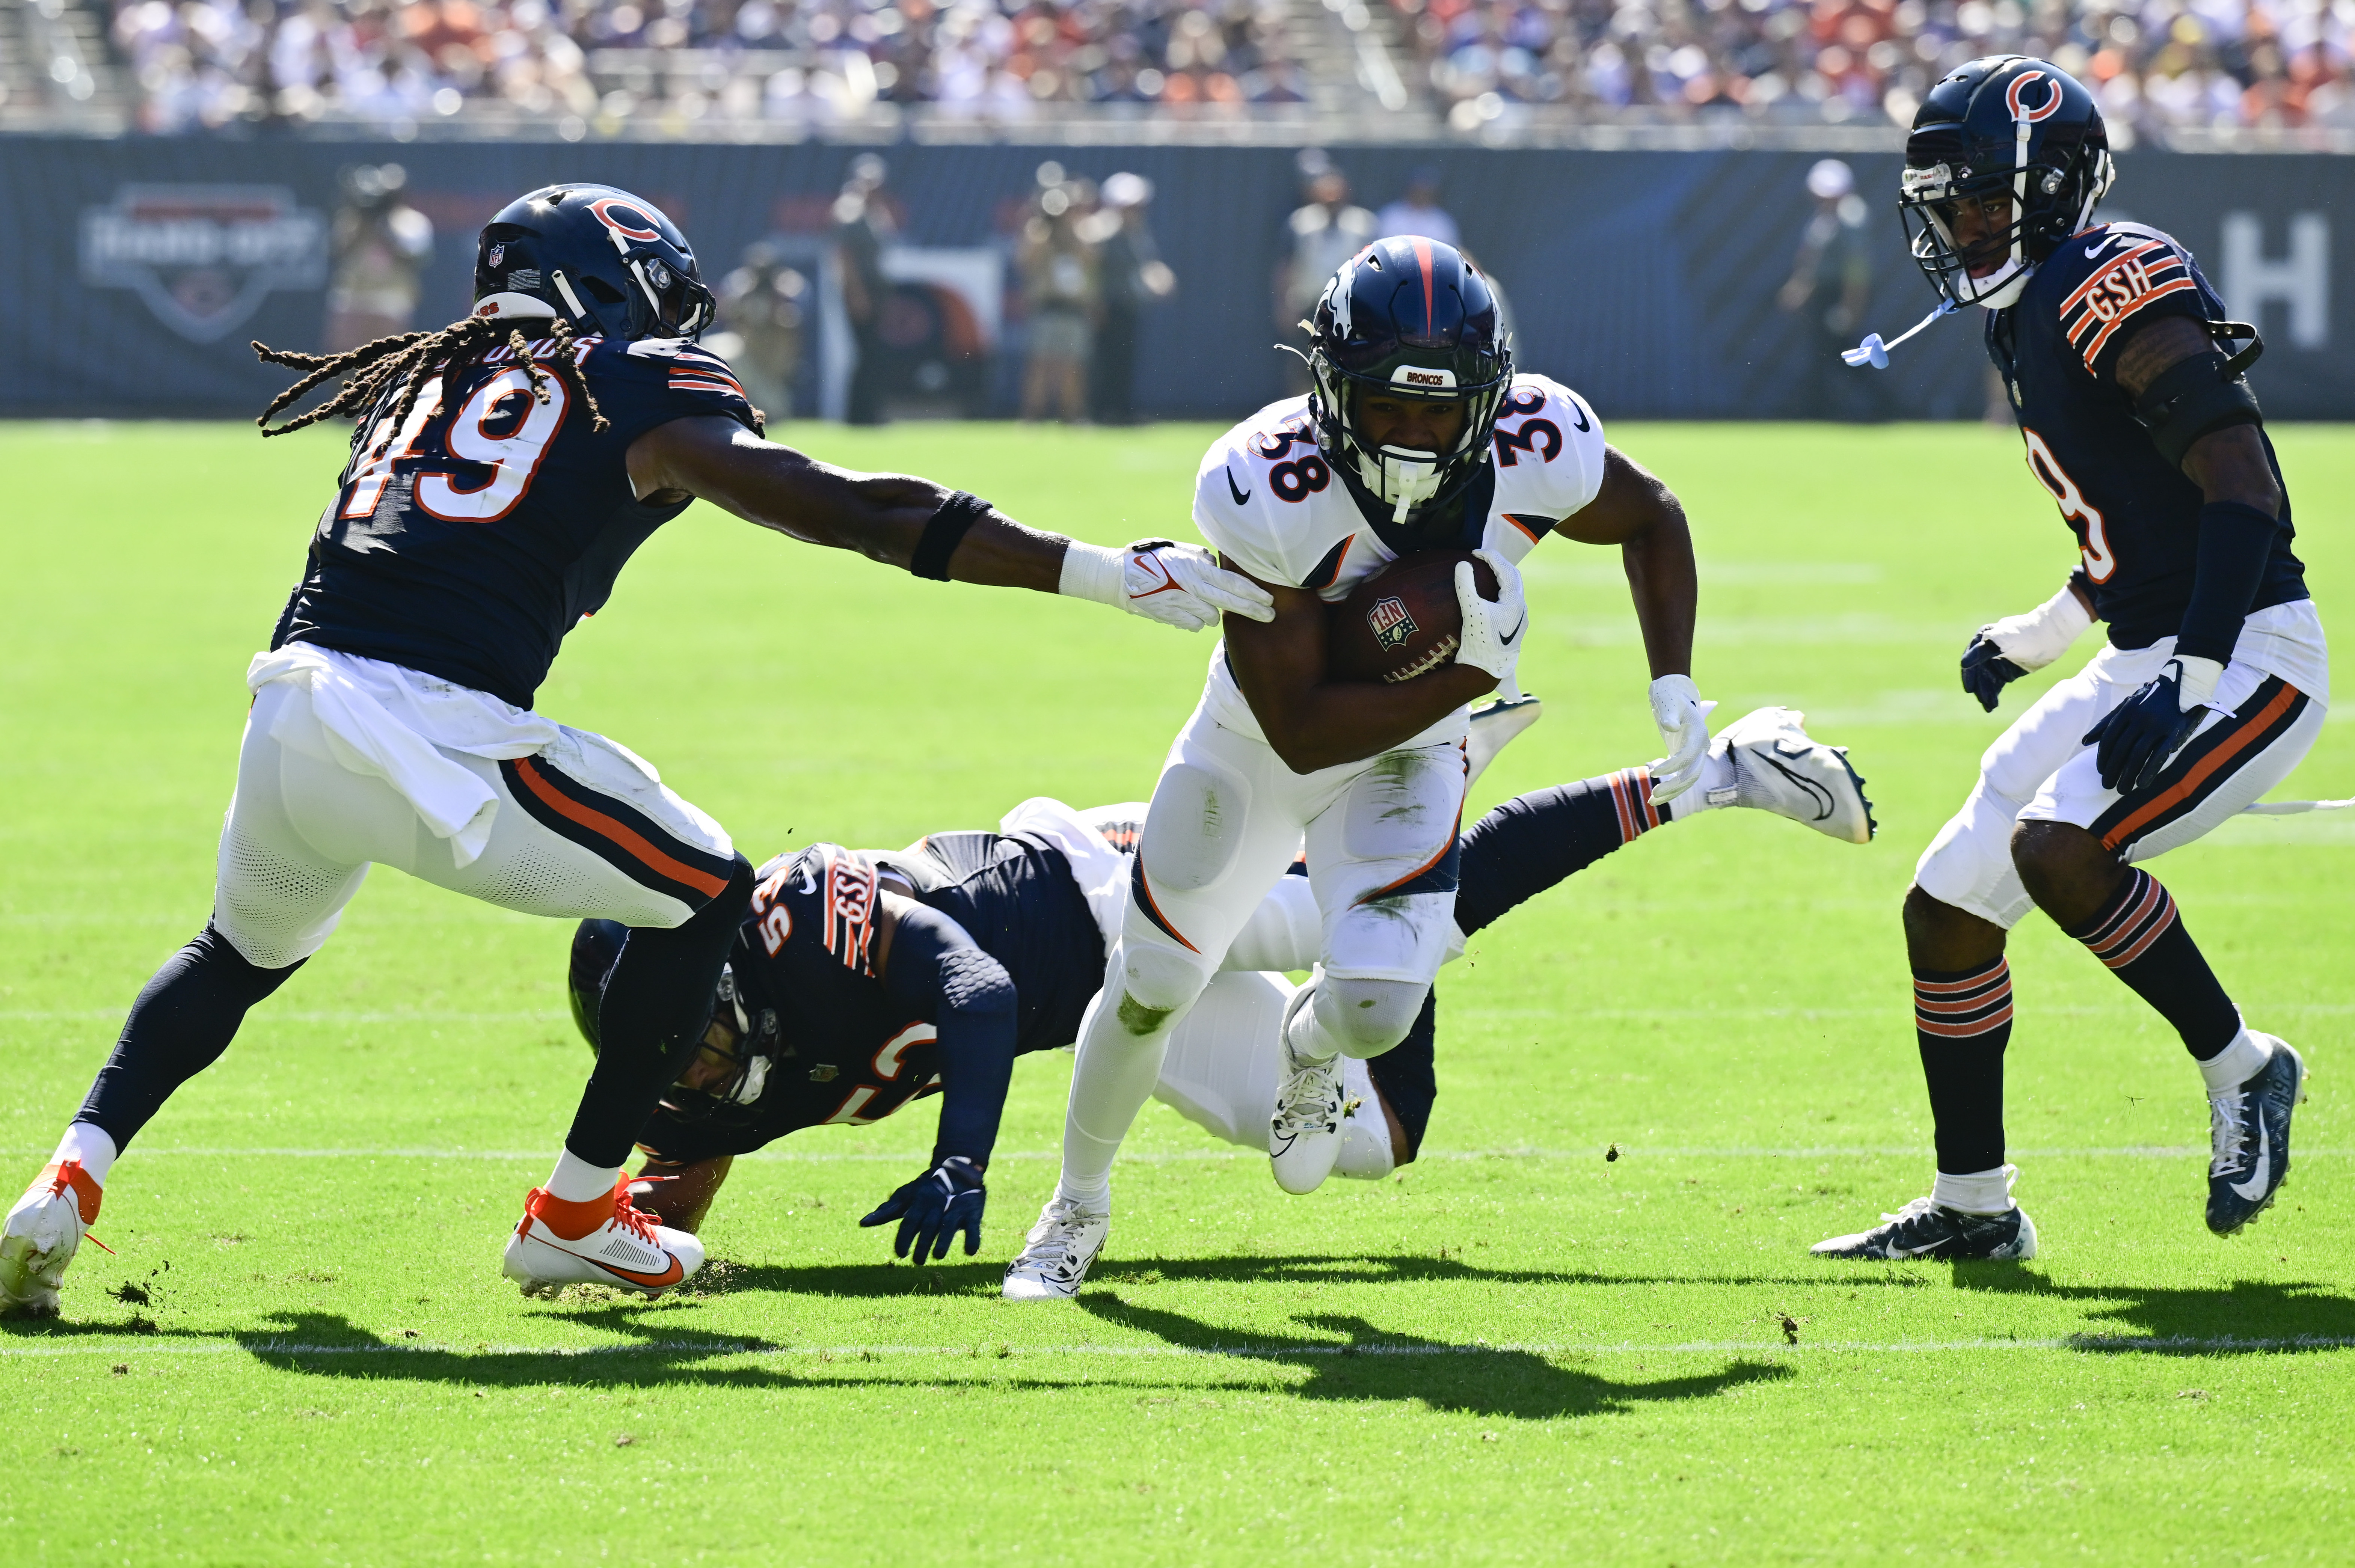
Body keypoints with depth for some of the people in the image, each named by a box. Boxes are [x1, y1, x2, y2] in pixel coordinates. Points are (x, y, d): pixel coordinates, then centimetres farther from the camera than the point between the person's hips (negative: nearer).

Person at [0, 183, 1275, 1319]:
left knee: (244, 950, 35)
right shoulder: (642, 390, 9)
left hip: (292, 704, 6)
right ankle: (572, 1218, 22)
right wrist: (1100, 574, -2)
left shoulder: (423, 376, 26)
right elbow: (849, 512, 0)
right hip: (437, 732, -6)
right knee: (703, 892, 17)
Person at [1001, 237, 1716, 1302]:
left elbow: (1652, 520, -2)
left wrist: (1674, 684, -10)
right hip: (1254, 746, -1)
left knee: (1376, 1006, -17)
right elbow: (1300, 730, -33)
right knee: (1151, 989, 11)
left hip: (1405, 758, 1)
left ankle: (1311, 1050, 24)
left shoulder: (1535, 450, -28)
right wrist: (1472, 673, -35)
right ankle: (1080, 1203, 40)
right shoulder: (1267, 490, -37)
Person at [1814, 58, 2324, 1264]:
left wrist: (2188, 680, -30)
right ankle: (1973, 1206, 20)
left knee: (2057, 848, -29)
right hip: (2149, 661, 10)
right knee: (1945, 909, 7)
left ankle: (2241, 1072, -8)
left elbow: (2245, 492, -24)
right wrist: (2038, 634, 25)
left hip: (2247, 661, -10)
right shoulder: (2030, 320, 13)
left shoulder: (2116, 290, -17)